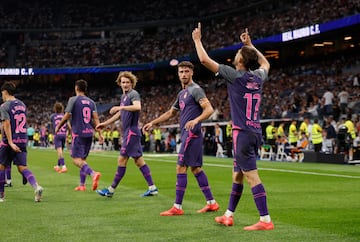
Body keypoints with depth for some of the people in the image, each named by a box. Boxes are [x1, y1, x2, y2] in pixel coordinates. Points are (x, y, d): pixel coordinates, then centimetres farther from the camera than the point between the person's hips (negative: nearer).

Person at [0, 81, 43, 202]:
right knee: (22, 167, 1)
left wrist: (10, 142, -22)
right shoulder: (22, 104, 12)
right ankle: (36, 186, -23)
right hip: (23, 140, 6)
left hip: (10, 140, -6)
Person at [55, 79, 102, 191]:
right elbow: (95, 118, 4)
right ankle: (82, 185, 15)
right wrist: (100, 133, 1)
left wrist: (58, 127, 10)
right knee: (82, 159, 14)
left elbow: (67, 116, -4)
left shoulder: (73, 99, -4)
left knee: (77, 159, -9)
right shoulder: (91, 102, 12)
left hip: (78, 133, -6)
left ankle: (93, 174, -33)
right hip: (89, 133, 6)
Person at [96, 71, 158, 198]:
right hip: (128, 132, 10)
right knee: (138, 160, 9)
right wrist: (105, 123, 33)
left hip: (131, 132, -10)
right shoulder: (123, 96, 19)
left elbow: (138, 107, -31)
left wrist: (120, 107, -34)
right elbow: (120, 114, 31)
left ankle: (111, 190, 0)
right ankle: (152, 188, 10)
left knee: (122, 160, -5)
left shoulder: (133, 94, -10)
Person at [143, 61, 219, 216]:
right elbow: (171, 112, 30)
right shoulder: (182, 93, 20)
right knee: (196, 168, 11)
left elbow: (209, 109, -20)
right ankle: (211, 203, 16)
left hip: (191, 133, -10)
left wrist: (195, 120, -35)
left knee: (181, 168, -8)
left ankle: (177, 207, -5)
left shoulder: (195, 90, -9)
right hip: (187, 134, 10)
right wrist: (153, 123, 26)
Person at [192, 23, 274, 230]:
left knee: (252, 176, -9)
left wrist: (197, 39, 9)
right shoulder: (258, 77, 8)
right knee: (237, 175, 17)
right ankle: (228, 216, 26)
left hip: (243, 133, -8)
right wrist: (250, 44, 40)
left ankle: (266, 220, -11)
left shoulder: (236, 75, -10)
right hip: (255, 133, 8)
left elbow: (204, 59, -7)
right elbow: (265, 63, 35)